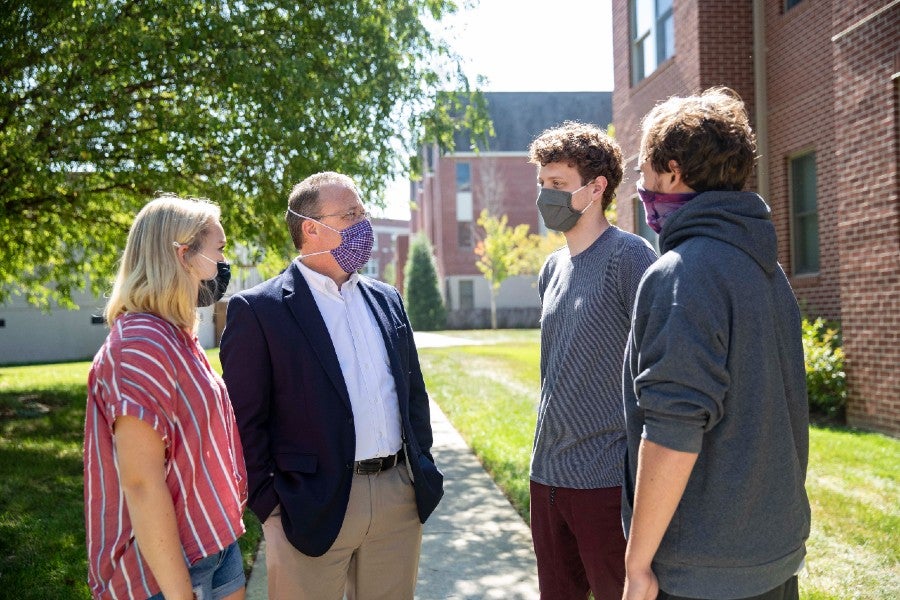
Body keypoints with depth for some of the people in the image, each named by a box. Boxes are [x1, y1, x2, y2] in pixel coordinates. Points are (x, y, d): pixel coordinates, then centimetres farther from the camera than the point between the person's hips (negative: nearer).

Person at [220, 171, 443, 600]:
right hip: (313, 510, -5)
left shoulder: (386, 300, 10)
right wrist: (270, 507, -9)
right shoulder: (258, 309, -8)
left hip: (399, 498, 6)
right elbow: (243, 421, -8)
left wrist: (424, 468, 11)